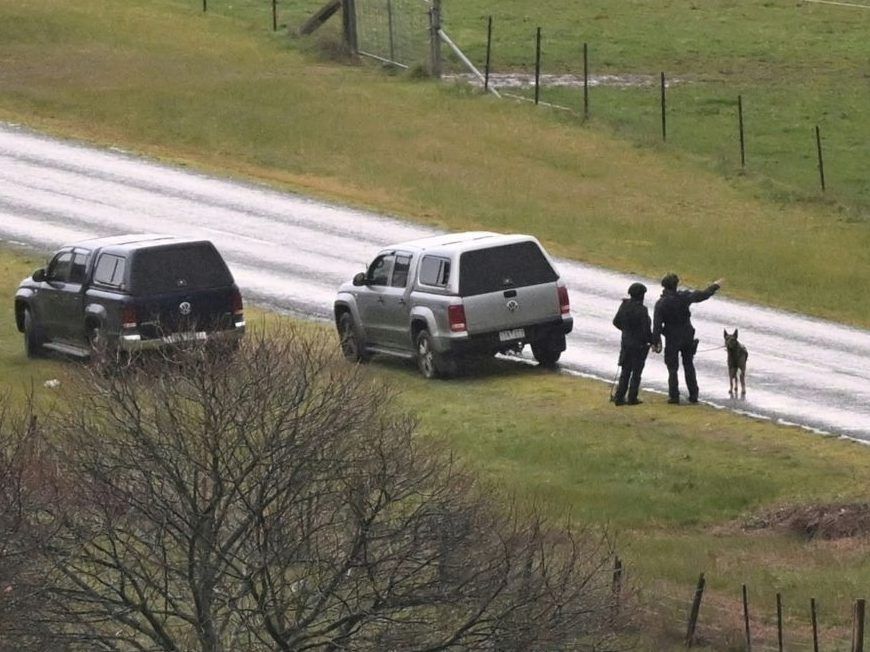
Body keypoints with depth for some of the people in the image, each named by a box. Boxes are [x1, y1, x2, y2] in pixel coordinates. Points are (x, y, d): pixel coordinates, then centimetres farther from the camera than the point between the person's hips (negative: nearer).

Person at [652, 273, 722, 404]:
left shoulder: (661, 303, -14)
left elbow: (657, 325, -16)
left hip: (672, 339, -3)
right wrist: (715, 286, 22)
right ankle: (693, 395, 16)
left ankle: (674, 395, 3)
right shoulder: (684, 297, -9)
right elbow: (703, 295, 5)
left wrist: (655, 342, -11)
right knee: (689, 366, 14)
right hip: (687, 337, 3)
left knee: (672, 368, 7)